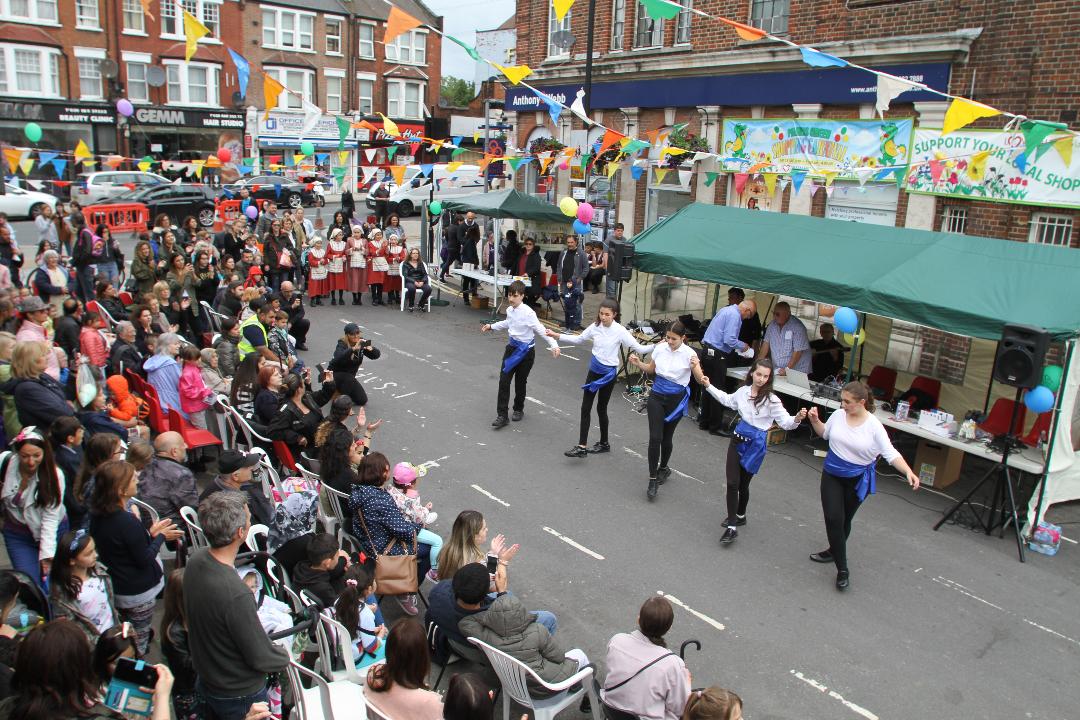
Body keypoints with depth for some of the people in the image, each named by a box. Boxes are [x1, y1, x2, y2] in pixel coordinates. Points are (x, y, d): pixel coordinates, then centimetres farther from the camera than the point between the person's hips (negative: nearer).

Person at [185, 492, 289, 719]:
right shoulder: (236, 594, -39)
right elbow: (261, 658, -27)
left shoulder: (196, 561, -14)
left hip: (205, 681, 7)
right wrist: (285, 657, -5)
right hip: (239, 696, -7)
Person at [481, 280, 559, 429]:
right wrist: (492, 326, 29)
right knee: (504, 381, -2)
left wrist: (554, 345, -36)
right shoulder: (509, 310, 0)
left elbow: (540, 330, -26)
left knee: (520, 382, 10)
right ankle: (502, 416, 2)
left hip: (526, 351, -6)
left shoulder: (528, 312, -23)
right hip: (512, 347, 6)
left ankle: (518, 409, 36)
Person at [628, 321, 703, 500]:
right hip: (657, 396, 2)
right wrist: (638, 363, -7)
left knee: (666, 438, 10)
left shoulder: (689, 354, -14)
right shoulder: (660, 348, -4)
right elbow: (651, 368, 12)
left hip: (676, 399, -2)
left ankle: (663, 468, 38)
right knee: (655, 438, -8)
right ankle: (653, 479, 0)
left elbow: (700, 380, -15)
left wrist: (695, 367, -35)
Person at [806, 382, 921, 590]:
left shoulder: (874, 426, -19)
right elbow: (824, 433, 12)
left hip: (857, 480, -2)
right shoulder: (838, 416, -9)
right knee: (833, 518, -6)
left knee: (844, 520, 13)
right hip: (832, 475, 3)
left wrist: (908, 472, -33)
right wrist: (815, 420, -6)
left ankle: (835, 551, 40)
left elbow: (891, 453, -19)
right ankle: (842, 569, 6)